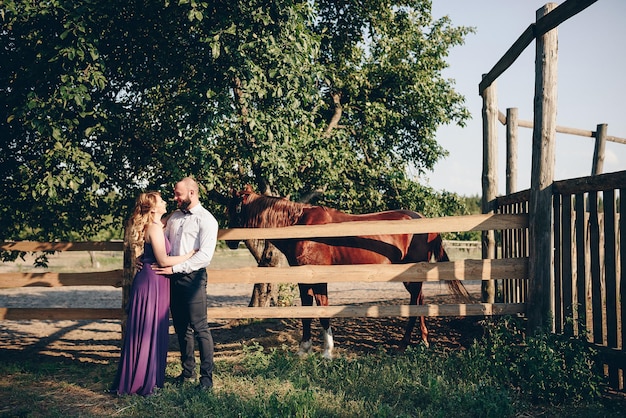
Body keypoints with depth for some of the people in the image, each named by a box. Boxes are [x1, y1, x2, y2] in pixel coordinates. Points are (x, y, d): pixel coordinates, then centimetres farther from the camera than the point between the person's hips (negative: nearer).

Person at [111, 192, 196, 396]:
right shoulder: (155, 228, -16)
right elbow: (163, 260, -18)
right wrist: (188, 255, -10)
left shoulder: (155, 226, 14)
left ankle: (151, 377, 23)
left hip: (154, 282, 10)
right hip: (151, 282, -10)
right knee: (147, 333, -2)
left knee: (155, 332, 14)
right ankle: (141, 382, 6)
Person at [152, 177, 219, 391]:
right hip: (173, 277, 7)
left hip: (192, 278, -7)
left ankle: (207, 377, 4)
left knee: (199, 328, -4)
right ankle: (188, 372, 26)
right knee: (181, 327, 13)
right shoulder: (174, 217, 15)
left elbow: (205, 256, -16)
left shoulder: (206, 220, -7)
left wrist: (175, 268, -18)